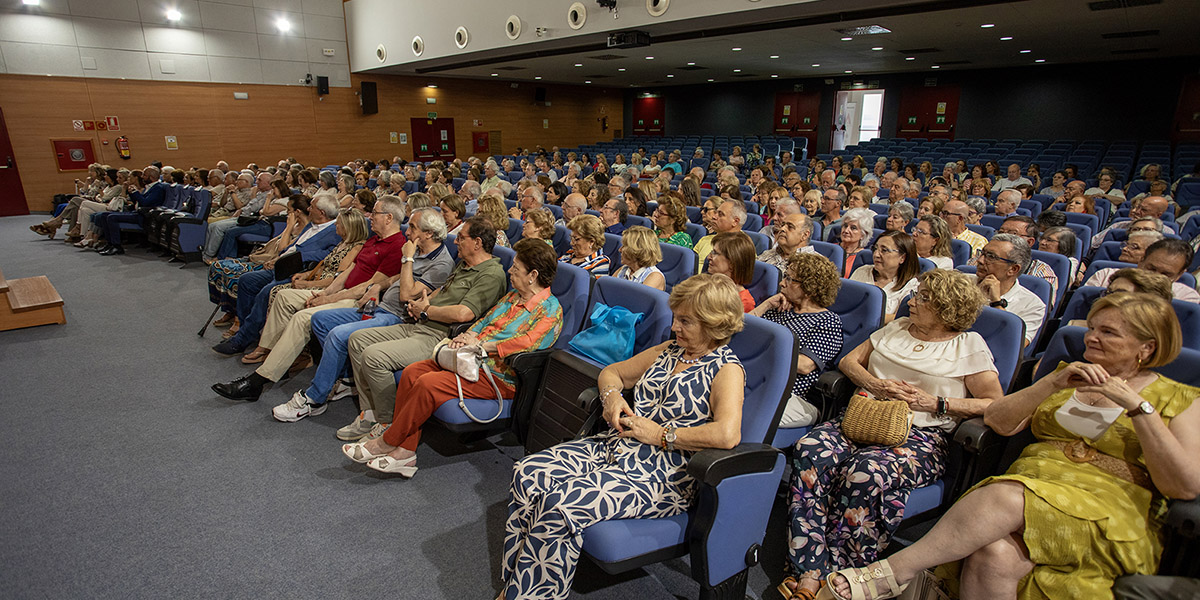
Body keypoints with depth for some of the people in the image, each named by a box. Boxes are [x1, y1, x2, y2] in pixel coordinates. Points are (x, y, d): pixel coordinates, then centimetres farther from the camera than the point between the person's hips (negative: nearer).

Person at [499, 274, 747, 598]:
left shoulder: (726, 369, -7)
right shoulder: (670, 349, 15)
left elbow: (727, 434, -26)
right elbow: (612, 372, 24)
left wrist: (661, 434, -18)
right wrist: (612, 395, 1)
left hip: (662, 473, -8)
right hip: (614, 446, 8)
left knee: (558, 505, -26)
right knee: (527, 474, -12)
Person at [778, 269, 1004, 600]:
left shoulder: (969, 345, 8)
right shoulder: (897, 327, 21)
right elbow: (848, 360, 19)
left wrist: (936, 404, -8)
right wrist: (875, 384, 0)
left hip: (921, 435, -4)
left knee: (867, 472, -38)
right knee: (810, 451, -28)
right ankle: (809, 571, -29)